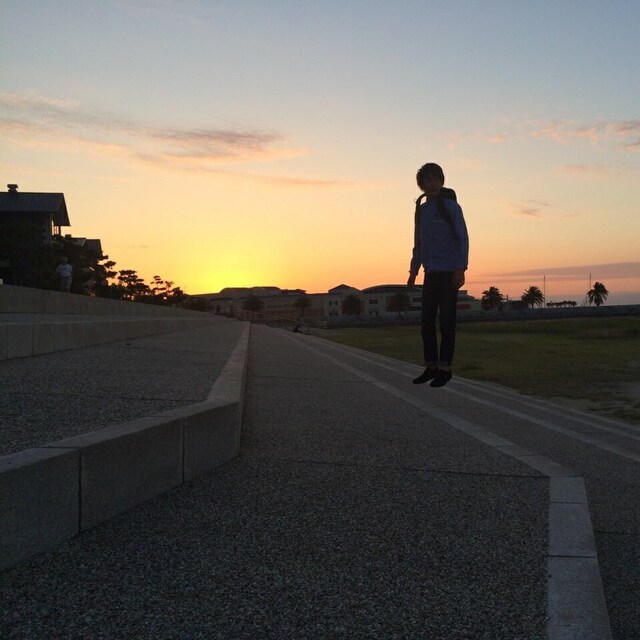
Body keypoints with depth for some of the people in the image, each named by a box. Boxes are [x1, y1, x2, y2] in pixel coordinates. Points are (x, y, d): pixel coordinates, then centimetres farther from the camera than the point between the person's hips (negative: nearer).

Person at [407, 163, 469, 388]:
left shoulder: (451, 207, -3)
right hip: (430, 273, 6)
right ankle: (431, 366, 13)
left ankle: (445, 368, 3)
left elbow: (463, 239, -6)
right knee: (427, 321, 5)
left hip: (449, 273, -6)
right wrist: (413, 271, 16)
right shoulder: (421, 210, 14)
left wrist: (461, 269, -15)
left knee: (446, 322, -3)